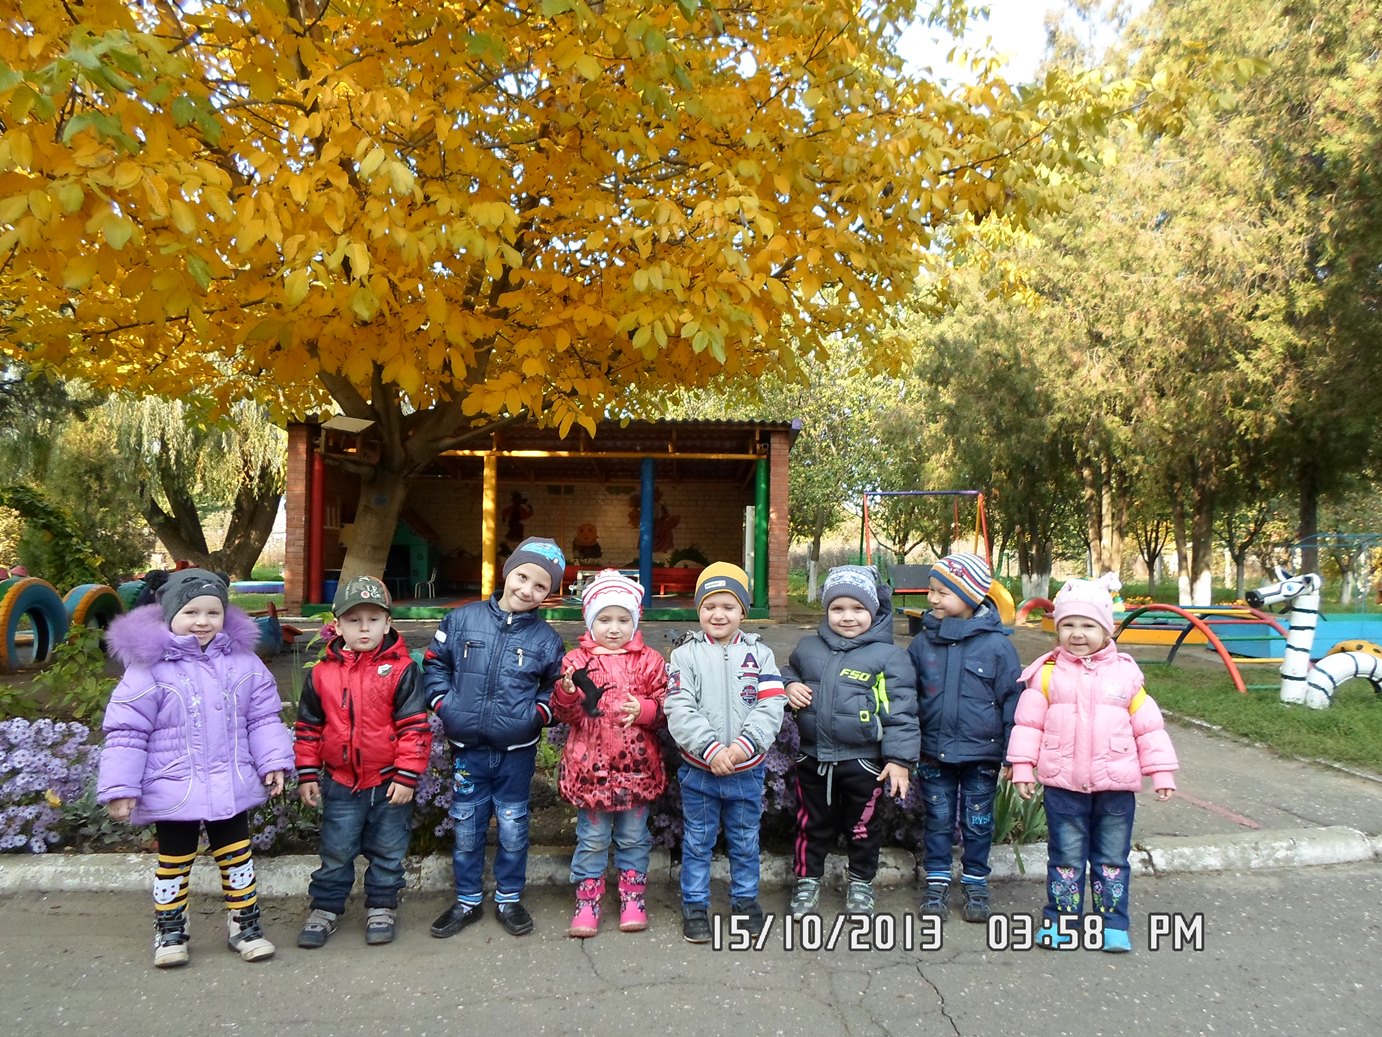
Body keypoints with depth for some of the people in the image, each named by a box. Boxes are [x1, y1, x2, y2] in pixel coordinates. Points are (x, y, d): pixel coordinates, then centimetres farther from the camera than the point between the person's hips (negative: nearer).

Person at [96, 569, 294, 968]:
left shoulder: (242, 662, -3)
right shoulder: (149, 668, -12)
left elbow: (263, 718, 3)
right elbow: (126, 732, -9)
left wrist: (274, 762, -4)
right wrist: (120, 787, -10)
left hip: (232, 787, 2)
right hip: (173, 792, -2)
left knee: (236, 856, 14)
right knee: (174, 862, 15)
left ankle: (245, 923, 28)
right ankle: (169, 929, 33)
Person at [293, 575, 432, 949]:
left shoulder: (401, 669, -11)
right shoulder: (322, 673, -1)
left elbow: (415, 726, -11)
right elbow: (308, 727, 8)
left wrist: (407, 776, -12)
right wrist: (307, 775, 7)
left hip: (390, 781, -2)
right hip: (340, 781, 2)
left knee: (387, 851, 13)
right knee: (336, 851, 13)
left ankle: (381, 906, 31)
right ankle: (325, 907, 31)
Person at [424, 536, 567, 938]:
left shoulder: (547, 639, -3)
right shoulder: (462, 620, -4)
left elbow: (557, 686, 9)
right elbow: (434, 663, 7)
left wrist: (538, 714, -6)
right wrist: (442, 704, -3)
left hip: (517, 753, 0)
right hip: (467, 750, 1)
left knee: (513, 829, 10)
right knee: (466, 830, 12)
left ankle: (509, 899, 29)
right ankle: (467, 901, 30)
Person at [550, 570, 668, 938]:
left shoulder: (649, 661, 1)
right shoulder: (577, 660, 0)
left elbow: (665, 706, 0)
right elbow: (563, 713, -3)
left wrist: (643, 710, -19)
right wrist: (567, 693, -23)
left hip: (637, 766, 1)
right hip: (590, 766, -1)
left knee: (634, 837, 13)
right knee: (592, 838, 10)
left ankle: (633, 897, 30)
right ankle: (587, 901, 24)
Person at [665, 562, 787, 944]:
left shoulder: (759, 654, 0)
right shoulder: (685, 655, -4)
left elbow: (771, 706, -9)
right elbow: (679, 710, -13)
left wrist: (745, 745, -23)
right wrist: (710, 748, -24)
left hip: (747, 770, 1)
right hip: (698, 769, -1)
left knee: (745, 841, 16)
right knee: (697, 841, 11)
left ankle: (745, 899, 34)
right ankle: (695, 904, 27)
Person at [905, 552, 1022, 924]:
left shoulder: (996, 644, -11)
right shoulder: (923, 642, -2)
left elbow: (1012, 699, -5)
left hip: (982, 754, -2)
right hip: (934, 754, 2)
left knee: (977, 823, 13)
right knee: (938, 820, 12)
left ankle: (975, 883, 30)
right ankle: (937, 882, 27)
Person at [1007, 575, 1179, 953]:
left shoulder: (1124, 673, 0)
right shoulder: (1048, 674, -4)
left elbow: (1149, 726, 4)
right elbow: (1028, 723, -2)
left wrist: (1161, 772, 4)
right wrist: (1022, 767, -4)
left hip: (1116, 785, 1)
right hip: (1063, 784, -1)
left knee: (1113, 857, 13)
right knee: (1066, 855, 10)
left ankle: (1113, 924, 26)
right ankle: (1061, 921, 23)